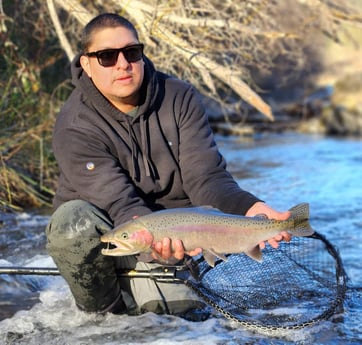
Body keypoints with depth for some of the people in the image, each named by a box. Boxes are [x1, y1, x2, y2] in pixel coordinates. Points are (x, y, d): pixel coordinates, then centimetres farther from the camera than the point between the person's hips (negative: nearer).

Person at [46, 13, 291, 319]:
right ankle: (100, 310, -8)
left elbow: (206, 177, -14)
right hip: (110, 235, -3)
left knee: (180, 305, -20)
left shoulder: (181, 99, -7)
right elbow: (118, 202, -29)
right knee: (72, 219, -35)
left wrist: (250, 209, -35)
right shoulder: (75, 127, -18)